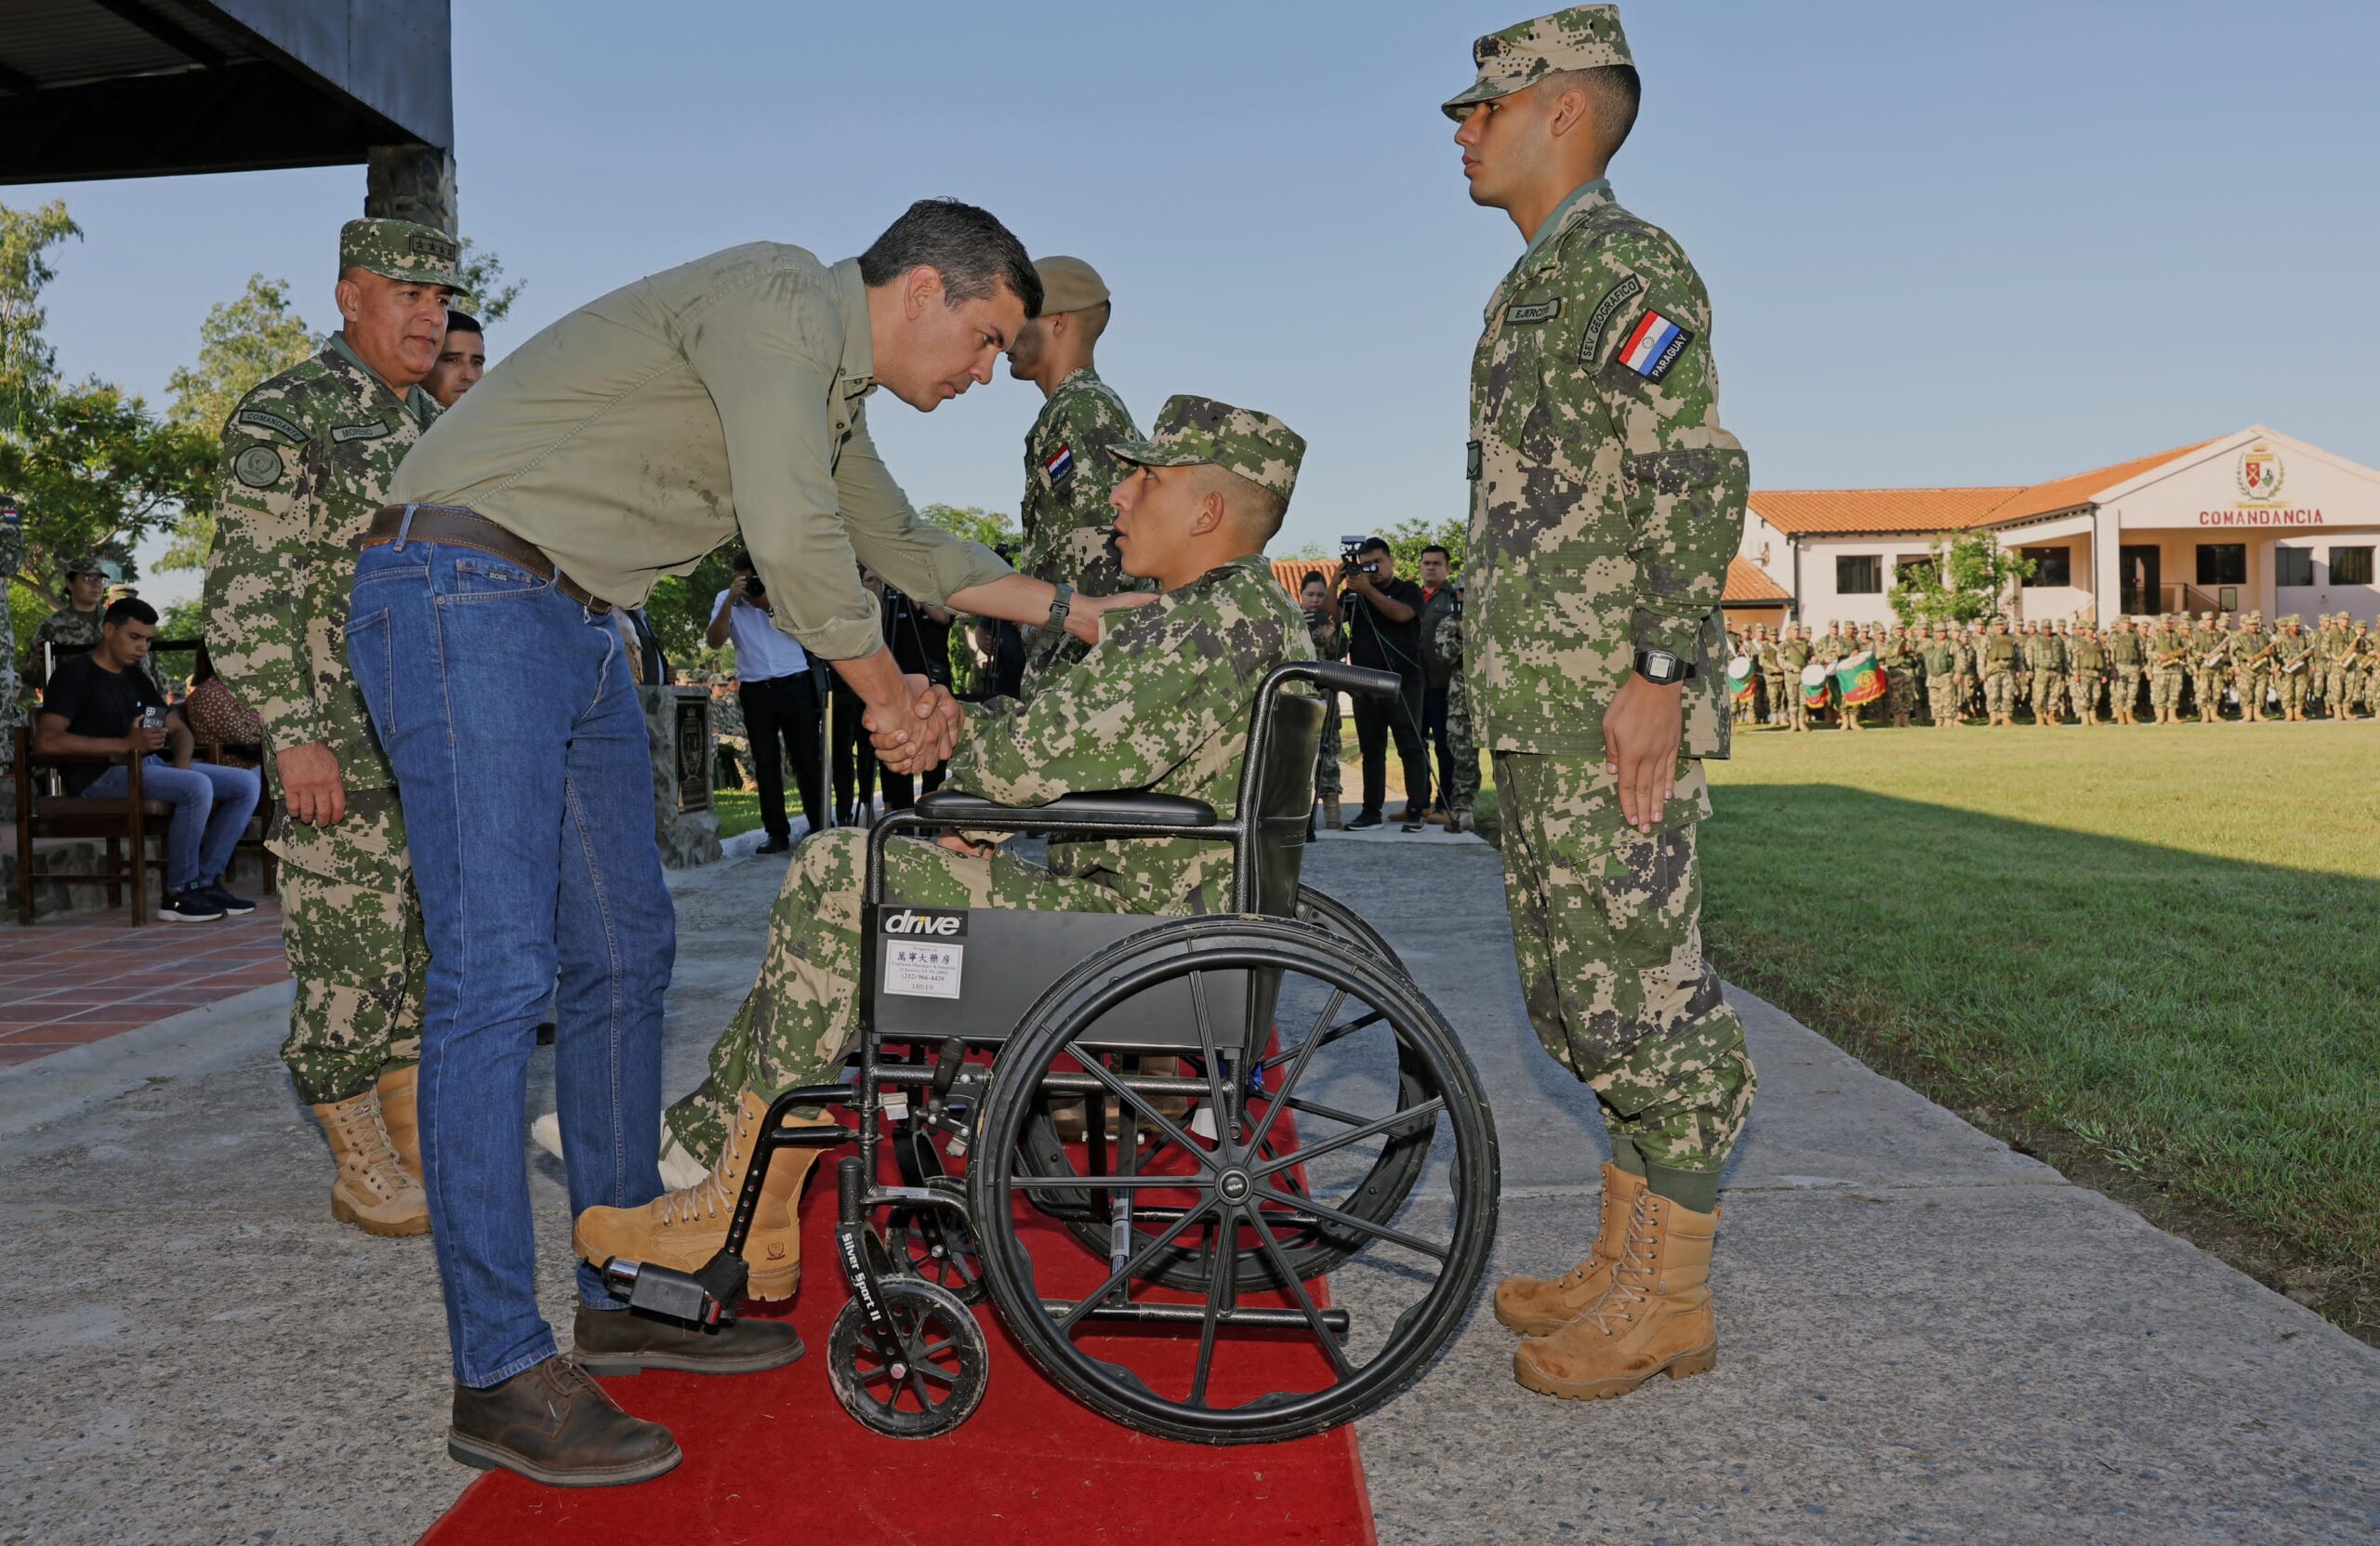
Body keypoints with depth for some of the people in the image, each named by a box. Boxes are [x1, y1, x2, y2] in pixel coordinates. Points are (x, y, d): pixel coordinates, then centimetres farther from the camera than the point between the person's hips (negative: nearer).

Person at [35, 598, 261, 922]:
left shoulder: (136, 677, 21)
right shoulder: (74, 673, -4)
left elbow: (178, 728, 25)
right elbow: (45, 741, -18)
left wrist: (182, 760, 0)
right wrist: (126, 744, -23)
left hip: (148, 764, 8)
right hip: (100, 773, -8)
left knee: (247, 783, -6)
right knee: (197, 787, -33)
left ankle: (205, 882, -5)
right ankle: (178, 895, -21)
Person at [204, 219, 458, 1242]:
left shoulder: (431, 426, 16)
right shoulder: (282, 418, -7)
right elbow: (246, 599, -14)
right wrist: (293, 735, -21)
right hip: (344, 747, -7)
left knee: (430, 946, 10)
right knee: (351, 956, -3)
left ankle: (416, 1144, 21)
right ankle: (361, 1169, 9)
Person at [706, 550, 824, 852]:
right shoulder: (726, 600, 6)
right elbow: (714, 641, -8)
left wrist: (769, 605, -15)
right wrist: (731, 599, -16)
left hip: (794, 685, -1)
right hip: (755, 691, 1)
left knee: (807, 759, 0)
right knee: (766, 763, 3)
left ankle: (819, 827, 6)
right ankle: (777, 832, 7)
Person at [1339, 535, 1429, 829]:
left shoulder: (1408, 590, 3)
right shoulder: (1353, 594, 13)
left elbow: (1401, 613, -16)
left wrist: (1368, 590, -21)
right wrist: (1336, 583, -11)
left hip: (1402, 683, -4)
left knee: (1411, 748, -3)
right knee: (1371, 750, 7)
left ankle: (1416, 810, -1)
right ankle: (1371, 810, 11)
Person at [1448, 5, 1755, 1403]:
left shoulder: (1626, 265, -8)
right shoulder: (1540, 284, 22)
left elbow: (1700, 477, -18)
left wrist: (1659, 672, -23)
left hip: (1613, 717, -10)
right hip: (1541, 717, 10)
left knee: (1642, 993, -4)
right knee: (1581, 991, 14)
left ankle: (1673, 1299, 6)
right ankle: (1626, 1261, 24)